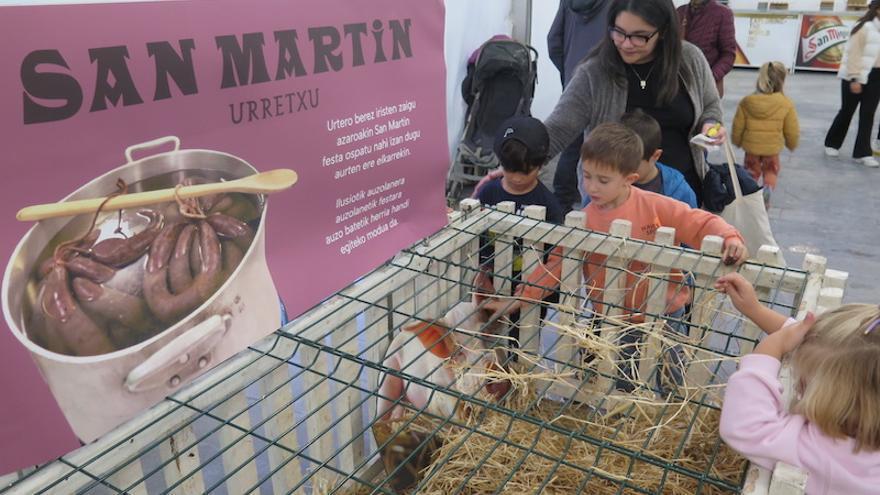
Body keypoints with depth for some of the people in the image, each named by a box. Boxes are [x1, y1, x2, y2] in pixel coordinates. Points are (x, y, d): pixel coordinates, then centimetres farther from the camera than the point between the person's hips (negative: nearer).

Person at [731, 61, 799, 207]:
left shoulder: (746, 102, -11)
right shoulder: (786, 104, -12)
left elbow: (737, 127, -2)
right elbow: (792, 131, -4)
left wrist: (737, 141, 17)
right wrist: (792, 144, 16)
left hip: (751, 147, 1)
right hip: (773, 148, -1)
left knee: (751, 170, 23)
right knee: (771, 170, 20)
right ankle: (768, 187, -7)